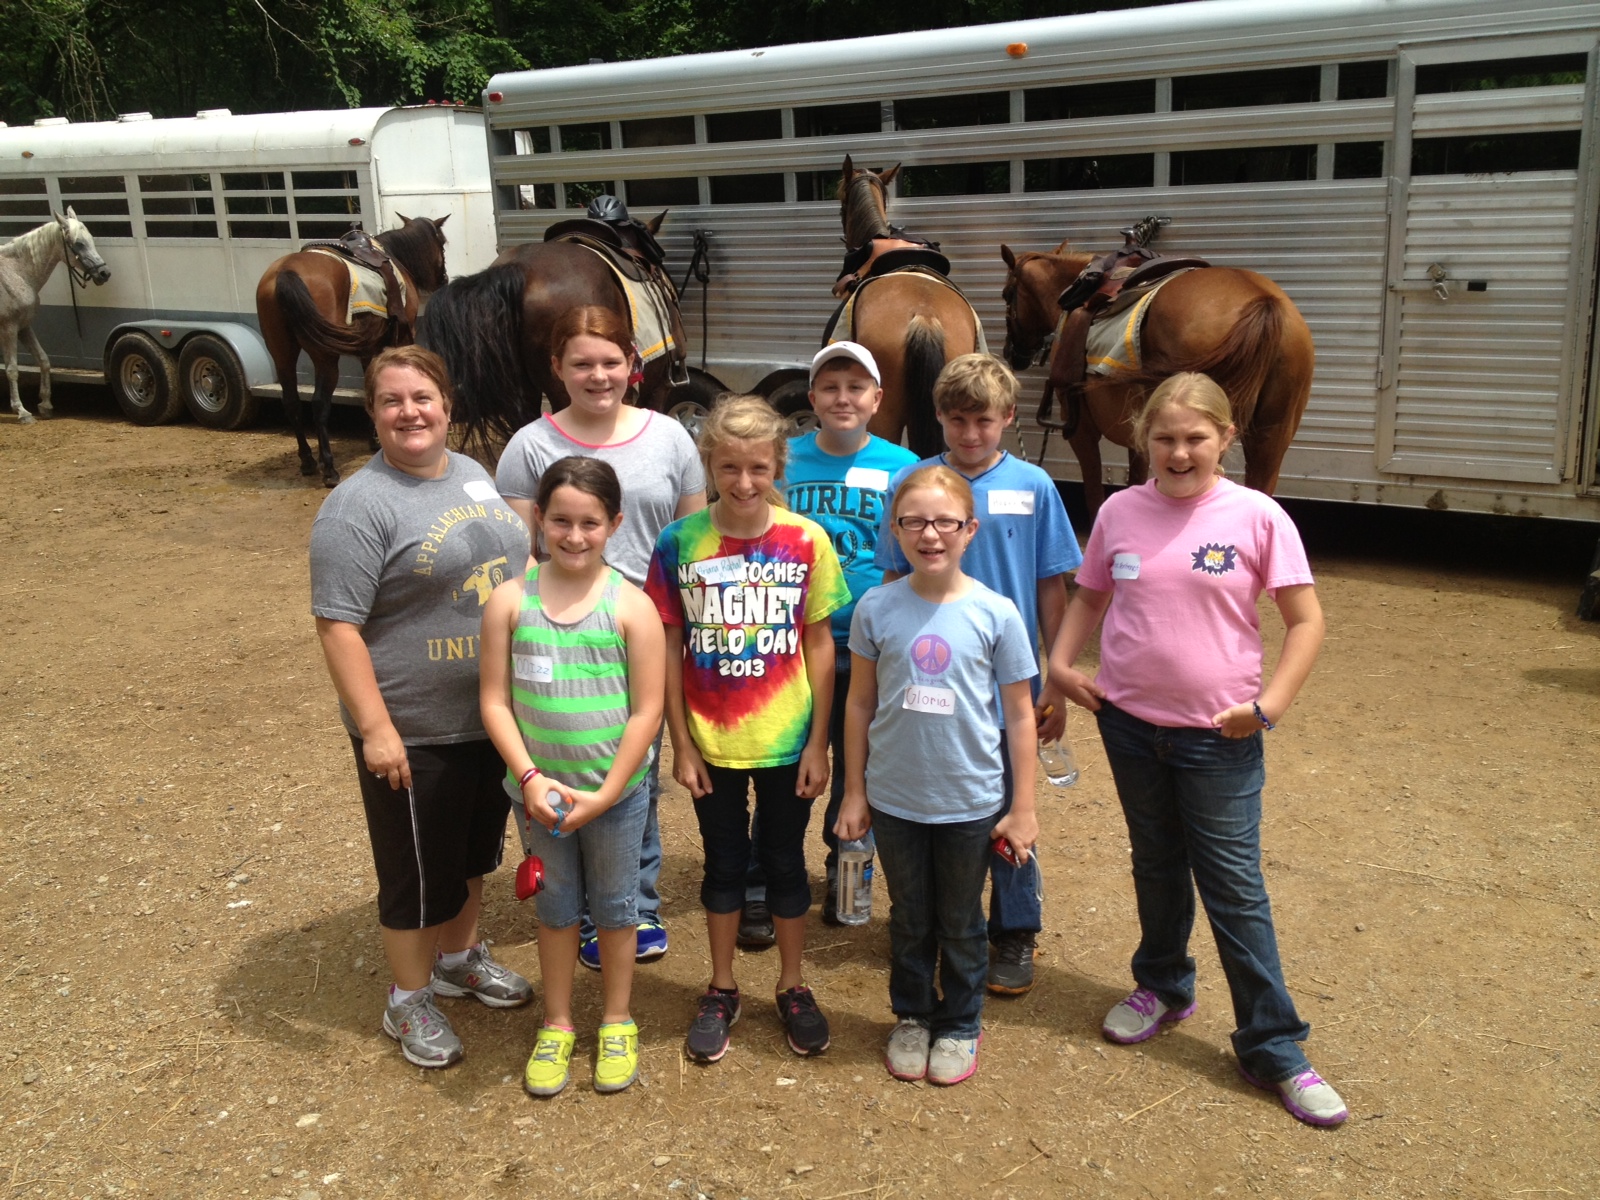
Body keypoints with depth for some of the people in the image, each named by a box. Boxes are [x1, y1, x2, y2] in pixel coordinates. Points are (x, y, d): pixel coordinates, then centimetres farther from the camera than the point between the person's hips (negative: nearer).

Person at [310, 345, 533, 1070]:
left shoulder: (474, 474, 6)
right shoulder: (359, 506, -17)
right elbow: (338, 626, -19)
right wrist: (375, 728, -22)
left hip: (494, 714, 7)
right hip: (417, 733, -7)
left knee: (475, 847, 23)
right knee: (419, 868, 8)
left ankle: (460, 956, 44)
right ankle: (410, 1000, 29)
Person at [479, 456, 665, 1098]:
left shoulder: (631, 606, -11)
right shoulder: (510, 600, -6)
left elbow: (647, 711, -10)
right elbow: (496, 700, -6)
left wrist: (605, 795, -13)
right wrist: (530, 778, -16)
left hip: (615, 791, -1)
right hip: (540, 789, 1)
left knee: (614, 903, 16)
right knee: (556, 905, 18)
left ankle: (617, 1021, 35)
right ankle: (556, 1025, 36)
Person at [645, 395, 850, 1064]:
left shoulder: (806, 541, -9)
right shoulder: (679, 544, -8)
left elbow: (819, 644, -3)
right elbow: (669, 649, -3)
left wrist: (819, 742, -4)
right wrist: (681, 743, -4)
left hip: (786, 741, 0)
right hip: (711, 743, 0)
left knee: (784, 861, 14)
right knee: (724, 863, 16)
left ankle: (793, 987, 33)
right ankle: (721, 990, 33)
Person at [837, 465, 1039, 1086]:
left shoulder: (995, 613, -11)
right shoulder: (877, 609, -8)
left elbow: (1020, 714, -5)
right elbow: (860, 703, 1)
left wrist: (1023, 808, -3)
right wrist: (853, 793, 3)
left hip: (970, 801, -1)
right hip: (894, 798, 1)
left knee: (961, 924, 17)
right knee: (909, 919, 19)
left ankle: (960, 1026, 37)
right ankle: (912, 1017, 40)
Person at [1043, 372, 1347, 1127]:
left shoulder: (1257, 518, -10)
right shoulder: (1120, 513, -1)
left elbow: (1306, 620, -6)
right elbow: (1089, 597, 12)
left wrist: (1269, 705, -15)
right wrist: (1061, 662, -3)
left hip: (1218, 733, -3)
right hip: (1128, 721, 3)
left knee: (1235, 886, 1)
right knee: (1156, 864, 20)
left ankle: (1274, 1048, 14)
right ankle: (1162, 985, 42)